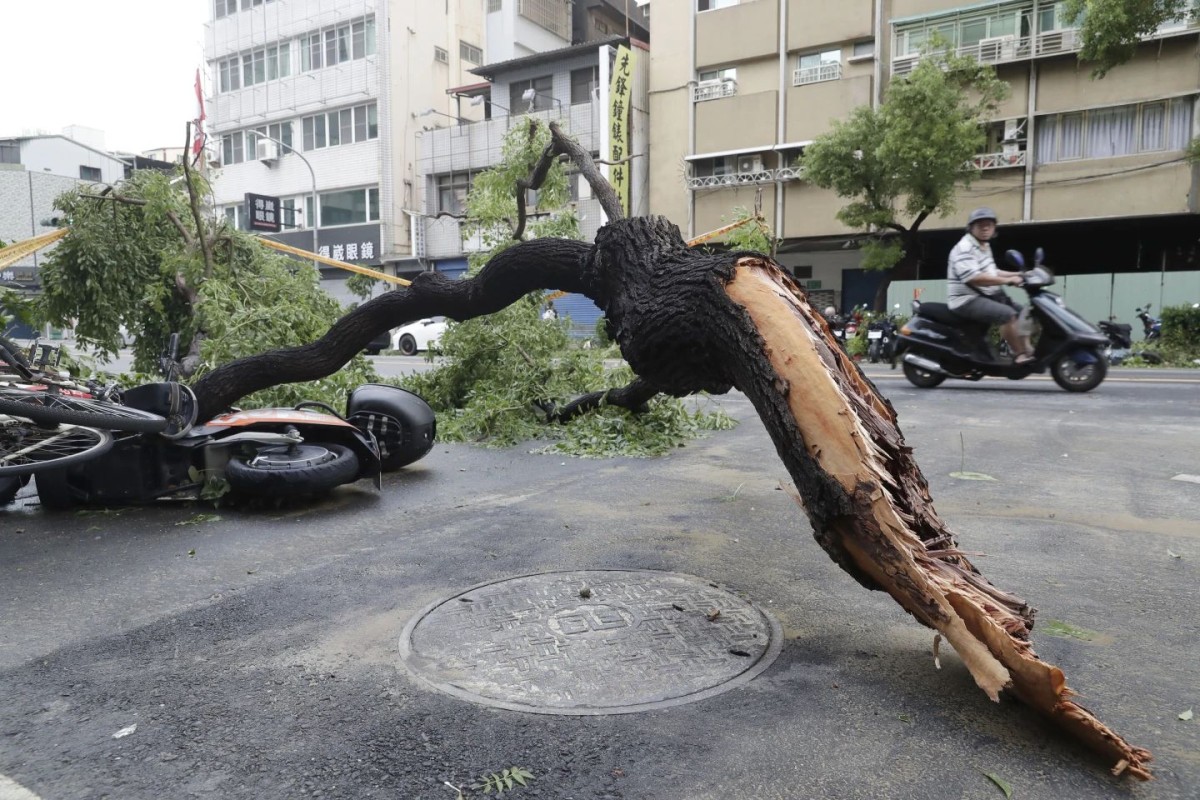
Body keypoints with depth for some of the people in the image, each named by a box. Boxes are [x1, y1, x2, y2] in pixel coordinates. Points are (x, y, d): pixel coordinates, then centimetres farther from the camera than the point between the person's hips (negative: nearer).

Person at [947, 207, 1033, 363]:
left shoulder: (984, 246, 17)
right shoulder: (965, 248, -17)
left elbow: (991, 272, 27)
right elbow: (974, 278, -29)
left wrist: (1017, 274, 13)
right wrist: (1008, 280, -25)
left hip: (986, 296, 11)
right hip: (967, 300, -11)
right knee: (1007, 314, -27)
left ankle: (1027, 349, 9)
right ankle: (1021, 355, -19)